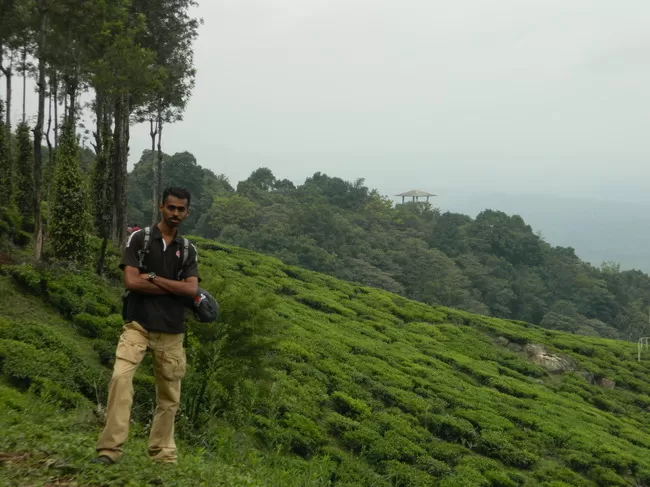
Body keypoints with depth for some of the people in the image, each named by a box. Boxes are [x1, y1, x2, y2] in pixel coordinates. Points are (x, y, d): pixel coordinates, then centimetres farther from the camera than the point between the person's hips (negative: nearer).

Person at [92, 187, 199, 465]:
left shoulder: (188, 250, 10)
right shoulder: (138, 239, 1)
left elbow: (191, 289, -4)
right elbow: (131, 282, -11)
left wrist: (153, 278, -9)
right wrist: (174, 287, -6)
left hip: (171, 331, 4)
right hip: (138, 325, -3)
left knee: (169, 396, 7)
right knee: (120, 377, -24)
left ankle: (163, 455, 19)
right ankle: (109, 449, -21)